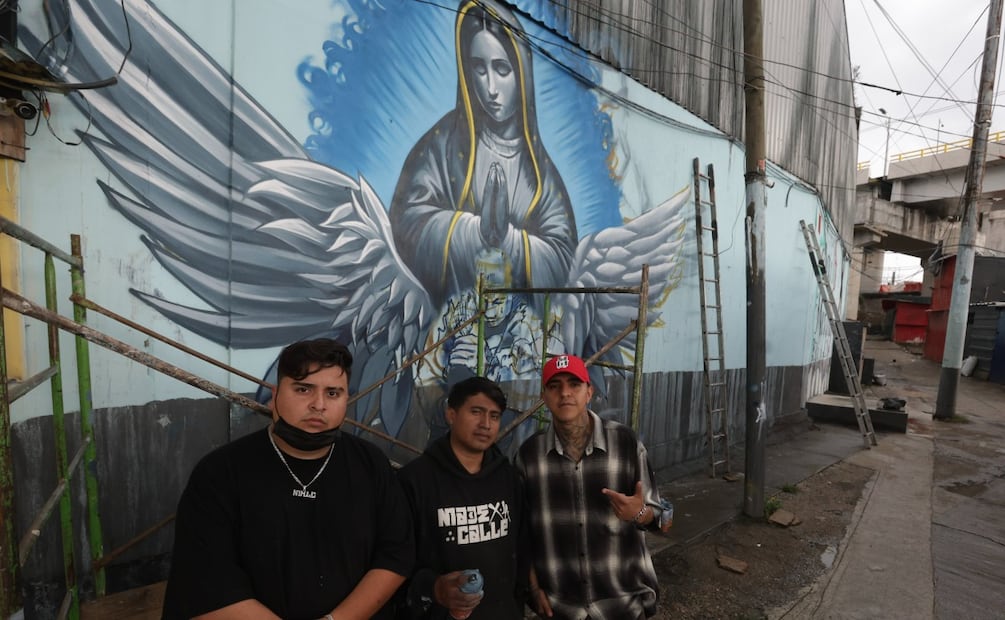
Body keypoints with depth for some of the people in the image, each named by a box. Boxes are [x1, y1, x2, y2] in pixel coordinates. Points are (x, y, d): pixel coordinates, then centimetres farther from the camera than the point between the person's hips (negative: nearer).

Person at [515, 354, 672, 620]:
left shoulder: (626, 442, -12)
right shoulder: (528, 453, -9)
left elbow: (656, 514, -5)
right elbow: (520, 527, 1)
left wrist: (639, 513, -25)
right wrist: (534, 587, 0)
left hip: (623, 599, 0)